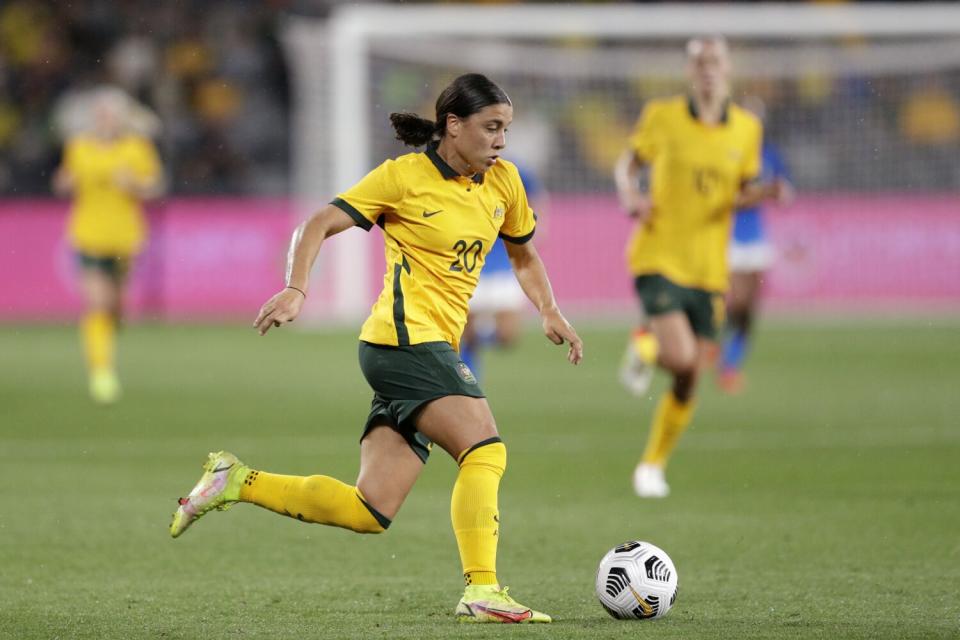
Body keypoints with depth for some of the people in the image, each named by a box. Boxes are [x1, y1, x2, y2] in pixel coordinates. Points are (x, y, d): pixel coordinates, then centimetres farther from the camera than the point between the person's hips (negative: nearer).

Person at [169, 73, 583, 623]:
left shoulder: (503, 181, 13)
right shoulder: (405, 176, -5)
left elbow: (524, 255, 28)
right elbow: (318, 226, -4)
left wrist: (549, 312, 11)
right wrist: (296, 291, -19)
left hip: (432, 350, 7)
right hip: (408, 336, -7)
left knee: (370, 512, 0)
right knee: (486, 450, -21)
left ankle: (237, 481, 9)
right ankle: (482, 592, -20)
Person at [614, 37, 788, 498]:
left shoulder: (746, 128, 6)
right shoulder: (663, 116, -2)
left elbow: (742, 193, 14)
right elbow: (627, 164, 10)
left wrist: (764, 193, -8)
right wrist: (630, 196, -11)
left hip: (708, 269, 3)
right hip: (659, 257, -3)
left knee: (688, 383, 4)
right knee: (682, 358, -23)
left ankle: (652, 466, 22)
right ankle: (646, 346, 13)